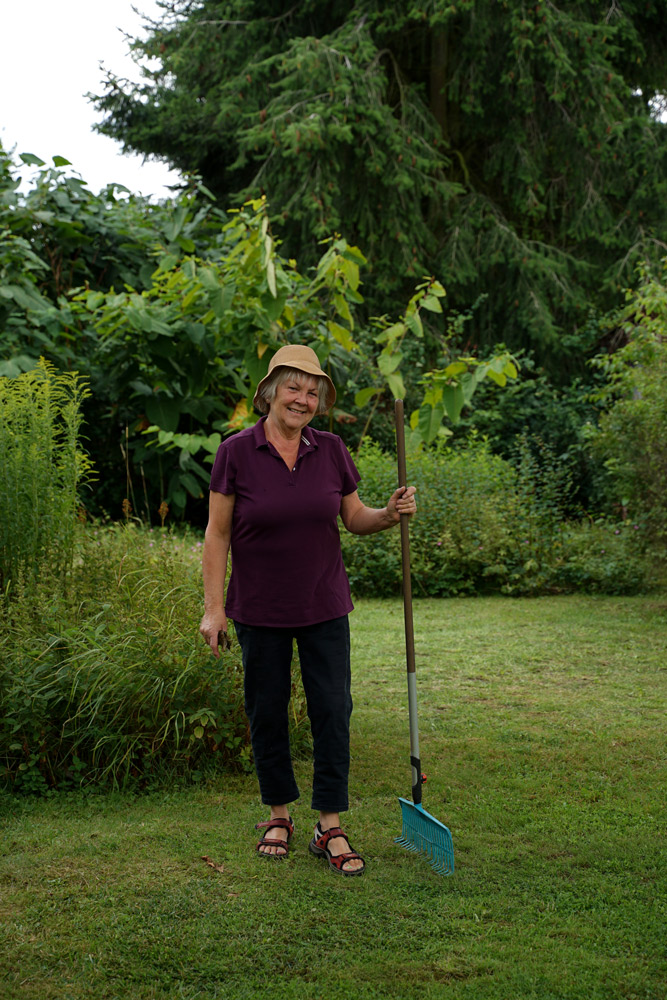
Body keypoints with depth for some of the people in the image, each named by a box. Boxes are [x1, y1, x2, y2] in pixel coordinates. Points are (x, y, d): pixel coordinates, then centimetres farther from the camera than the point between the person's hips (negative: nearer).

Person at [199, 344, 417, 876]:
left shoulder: (331, 451, 0)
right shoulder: (236, 453, -8)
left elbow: (355, 518, 9)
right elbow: (217, 534, -5)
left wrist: (390, 514, -12)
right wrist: (213, 608, -8)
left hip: (324, 606, 2)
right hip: (260, 609, -2)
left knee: (333, 710, 0)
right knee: (267, 712, 8)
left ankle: (331, 829, 10)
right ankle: (279, 816, 26)